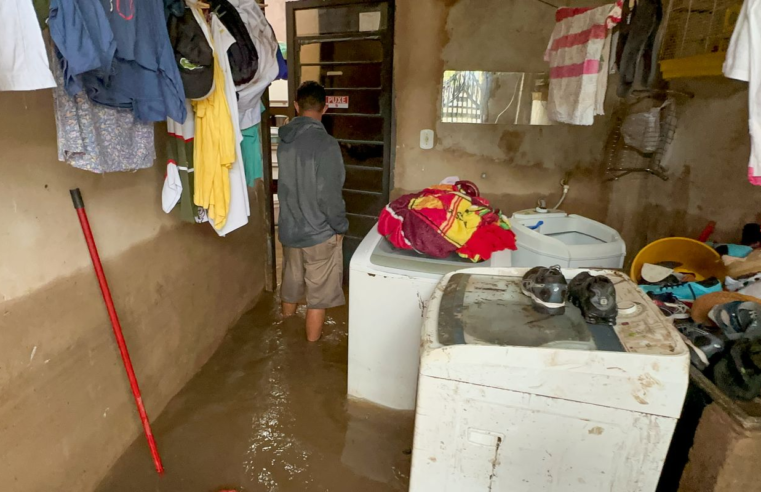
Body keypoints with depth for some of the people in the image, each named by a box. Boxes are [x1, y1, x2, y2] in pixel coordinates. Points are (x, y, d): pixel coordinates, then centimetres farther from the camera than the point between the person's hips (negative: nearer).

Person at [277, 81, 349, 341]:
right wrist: (340, 226, -8)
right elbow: (329, 195, -22)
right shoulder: (325, 143, -21)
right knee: (318, 294, 9)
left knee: (291, 286, 25)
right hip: (319, 233, -7)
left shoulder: (284, 139, 1)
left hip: (289, 228, 7)